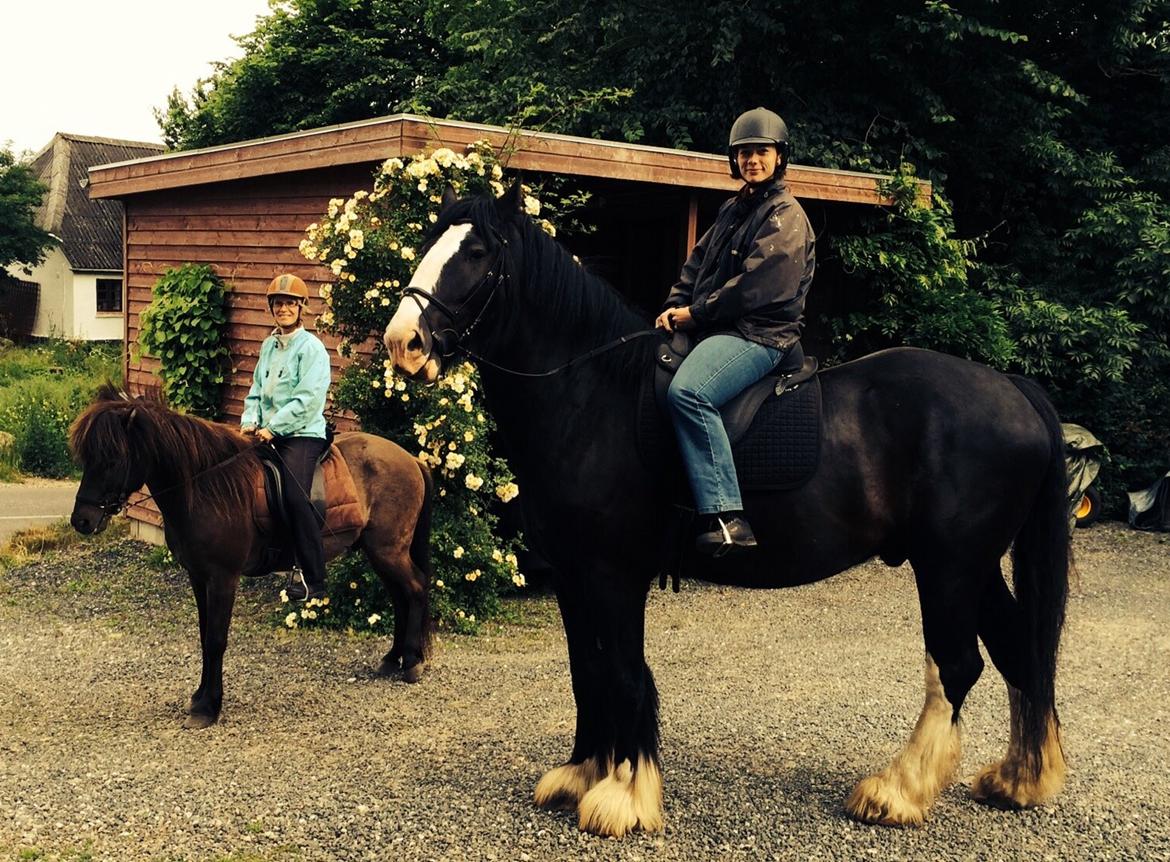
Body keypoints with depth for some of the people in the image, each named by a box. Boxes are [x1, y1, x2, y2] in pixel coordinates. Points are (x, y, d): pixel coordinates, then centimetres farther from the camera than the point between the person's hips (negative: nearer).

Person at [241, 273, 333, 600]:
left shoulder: (311, 347, -8)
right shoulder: (269, 345, 14)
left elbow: (308, 400, -16)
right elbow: (257, 389, 16)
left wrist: (273, 427, -18)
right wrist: (250, 420, -2)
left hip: (302, 435, -8)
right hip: (269, 435, 8)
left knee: (295, 498, -21)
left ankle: (314, 582, -15)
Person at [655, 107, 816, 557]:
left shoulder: (785, 216, -6)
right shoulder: (732, 209, 20)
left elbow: (755, 286, -17)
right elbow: (697, 263, 20)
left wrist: (696, 314, -12)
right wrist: (675, 307, 1)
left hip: (759, 334, -10)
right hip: (713, 329, 10)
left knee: (687, 391, -36)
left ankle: (726, 519, -39)